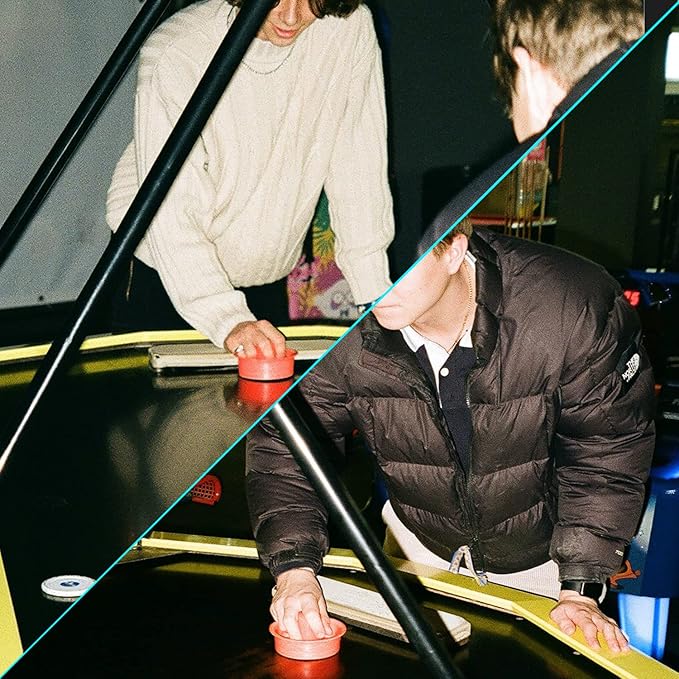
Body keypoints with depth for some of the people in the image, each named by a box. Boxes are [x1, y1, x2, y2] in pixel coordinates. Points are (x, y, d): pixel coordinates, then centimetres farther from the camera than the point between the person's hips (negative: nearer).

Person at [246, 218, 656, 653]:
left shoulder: (574, 308, -32)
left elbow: (607, 450, -20)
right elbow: (284, 449, -16)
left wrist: (579, 588, -21)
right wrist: (295, 569, -30)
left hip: (542, 557, -1)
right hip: (420, 545, 2)